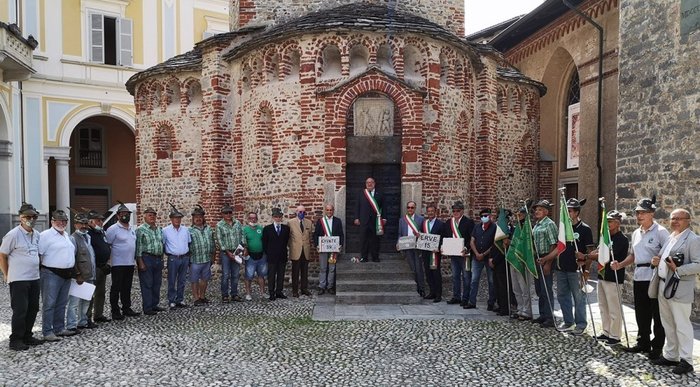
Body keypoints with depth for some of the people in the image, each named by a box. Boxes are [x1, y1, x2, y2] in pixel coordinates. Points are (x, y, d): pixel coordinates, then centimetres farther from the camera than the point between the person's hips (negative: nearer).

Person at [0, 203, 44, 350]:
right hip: (19, 280, -7)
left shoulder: (36, 235, 9)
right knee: (20, 310, -2)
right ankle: (15, 340, 9)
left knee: (33, 309, 12)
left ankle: (27, 336, 24)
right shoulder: (13, 235, -11)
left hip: (35, 278, 7)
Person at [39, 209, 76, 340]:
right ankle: (47, 332, 1)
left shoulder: (66, 235, 18)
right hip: (51, 274, -8)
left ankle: (59, 328, 23)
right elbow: (37, 253, -13)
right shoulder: (46, 235, -7)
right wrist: (42, 267, -17)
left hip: (67, 275, 8)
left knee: (62, 304, 14)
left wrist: (73, 270, 19)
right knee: (49, 304, -4)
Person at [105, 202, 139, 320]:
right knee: (116, 288, 2)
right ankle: (115, 311, 8)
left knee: (127, 288, 14)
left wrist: (135, 258, 16)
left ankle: (126, 308, 23)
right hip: (118, 264, -7)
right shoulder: (113, 229, -9)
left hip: (130, 263, 7)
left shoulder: (132, 229, 14)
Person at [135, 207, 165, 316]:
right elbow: (138, 247, -9)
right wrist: (140, 262, -14)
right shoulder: (141, 229, -6)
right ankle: (147, 308, 4)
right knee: (147, 284, -2)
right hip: (146, 258, -6)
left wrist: (161, 259, 15)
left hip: (158, 259, 7)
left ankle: (155, 304, 22)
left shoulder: (159, 229, 13)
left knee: (157, 283, 12)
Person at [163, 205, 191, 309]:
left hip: (185, 258, 4)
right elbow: (162, 244, 3)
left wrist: (189, 257, 13)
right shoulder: (165, 230, -3)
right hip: (173, 258, -4)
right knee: (172, 281, 1)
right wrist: (167, 253, 0)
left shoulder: (185, 229, 9)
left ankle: (180, 300, 19)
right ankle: (171, 301, 10)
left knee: (182, 281, 10)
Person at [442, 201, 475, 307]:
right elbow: (444, 236, 13)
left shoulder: (469, 222, -7)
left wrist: (466, 249, -24)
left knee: (466, 276, 2)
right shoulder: (449, 222, 10)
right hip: (453, 254, 6)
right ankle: (456, 297, 24)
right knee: (455, 276, 14)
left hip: (464, 253, -6)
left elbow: (472, 239, -12)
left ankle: (465, 299, 9)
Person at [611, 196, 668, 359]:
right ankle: (643, 343, 28)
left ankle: (657, 347, 15)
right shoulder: (636, 233, 14)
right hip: (639, 277, 7)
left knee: (657, 314, 4)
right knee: (641, 313, 15)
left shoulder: (660, 232, -9)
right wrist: (620, 265, 8)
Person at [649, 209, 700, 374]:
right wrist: (656, 261, 6)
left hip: (680, 291, -8)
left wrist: (678, 270, -22)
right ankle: (670, 356, 27)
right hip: (664, 288, 8)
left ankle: (686, 361, 10)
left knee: (682, 326, 0)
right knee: (668, 325, 16)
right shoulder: (670, 238, 16)